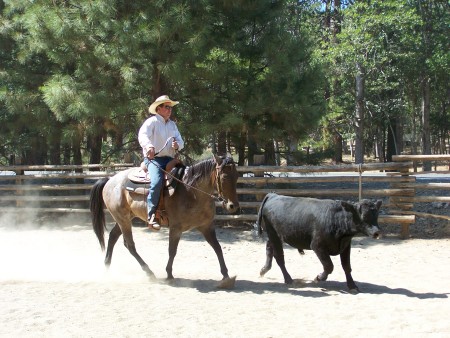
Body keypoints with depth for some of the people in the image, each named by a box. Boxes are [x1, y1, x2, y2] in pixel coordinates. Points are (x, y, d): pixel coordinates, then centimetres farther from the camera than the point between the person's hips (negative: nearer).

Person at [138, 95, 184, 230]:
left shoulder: (172, 124, 19)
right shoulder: (152, 121, -3)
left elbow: (180, 141, 20)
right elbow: (142, 135, -21)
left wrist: (178, 145, -7)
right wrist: (149, 146, -43)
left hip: (169, 159, 7)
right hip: (153, 158, -7)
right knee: (157, 181, -31)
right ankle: (151, 216, -30)